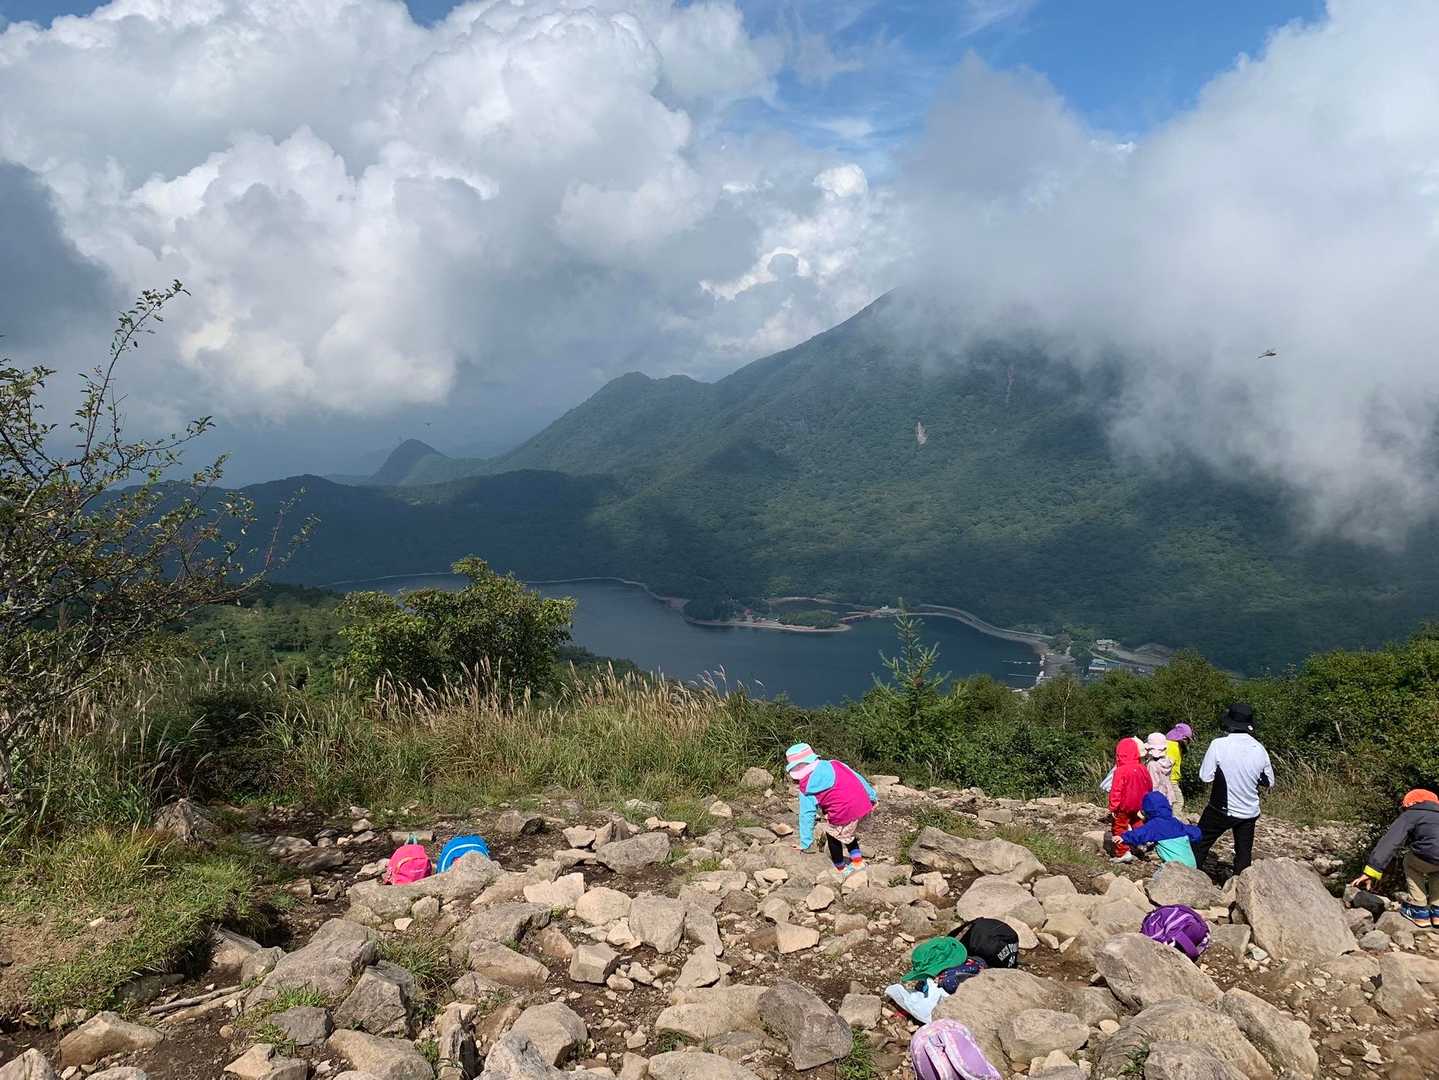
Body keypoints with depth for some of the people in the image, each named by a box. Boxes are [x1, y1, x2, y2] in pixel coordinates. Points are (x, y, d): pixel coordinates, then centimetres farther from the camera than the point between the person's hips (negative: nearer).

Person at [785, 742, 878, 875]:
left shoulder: (806, 789, 2)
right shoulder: (833, 764, 14)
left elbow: (807, 816, 3)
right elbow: (857, 777, 17)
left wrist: (805, 843, 9)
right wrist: (872, 795, 27)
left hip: (843, 816, -6)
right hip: (863, 803, 6)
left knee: (833, 835, 21)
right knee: (848, 832, 32)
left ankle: (840, 869, 32)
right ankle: (858, 861, 40)